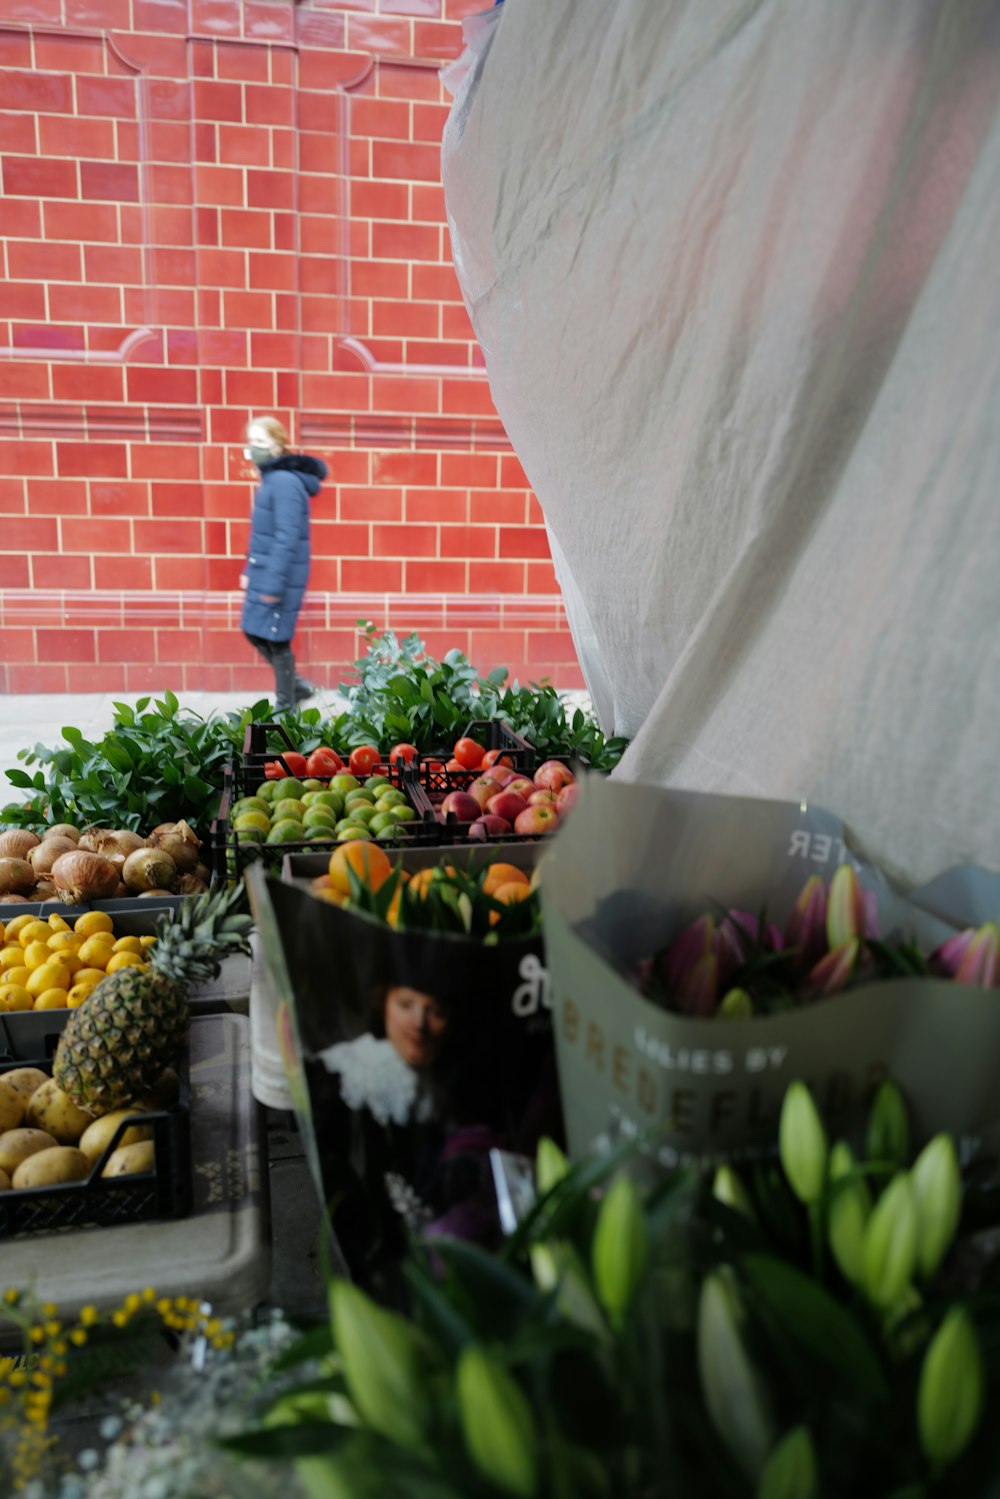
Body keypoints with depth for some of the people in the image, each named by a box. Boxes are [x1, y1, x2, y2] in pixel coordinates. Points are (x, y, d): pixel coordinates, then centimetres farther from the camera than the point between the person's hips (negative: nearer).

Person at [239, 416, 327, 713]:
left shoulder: (285, 482, -18)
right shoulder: (270, 479, 12)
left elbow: (287, 538, -22)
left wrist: (273, 583, -23)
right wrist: (250, 570, 20)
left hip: (279, 577, -9)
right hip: (263, 574, 9)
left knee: (276, 640, 0)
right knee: (255, 633, 15)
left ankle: (285, 706, 14)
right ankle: (296, 686, 29)